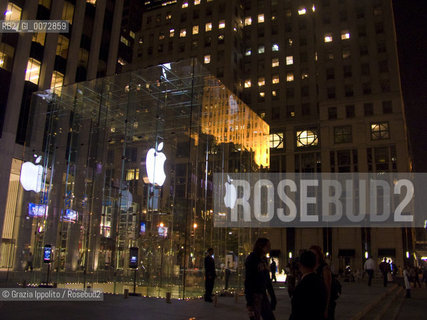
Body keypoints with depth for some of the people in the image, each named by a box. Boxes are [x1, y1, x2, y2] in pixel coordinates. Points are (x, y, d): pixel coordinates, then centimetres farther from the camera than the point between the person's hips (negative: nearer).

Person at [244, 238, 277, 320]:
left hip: (263, 294, 8)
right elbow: (248, 280, -17)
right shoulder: (251, 259, -12)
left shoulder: (264, 259, 12)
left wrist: (273, 297, 18)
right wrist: (249, 300, -22)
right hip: (254, 294, -8)